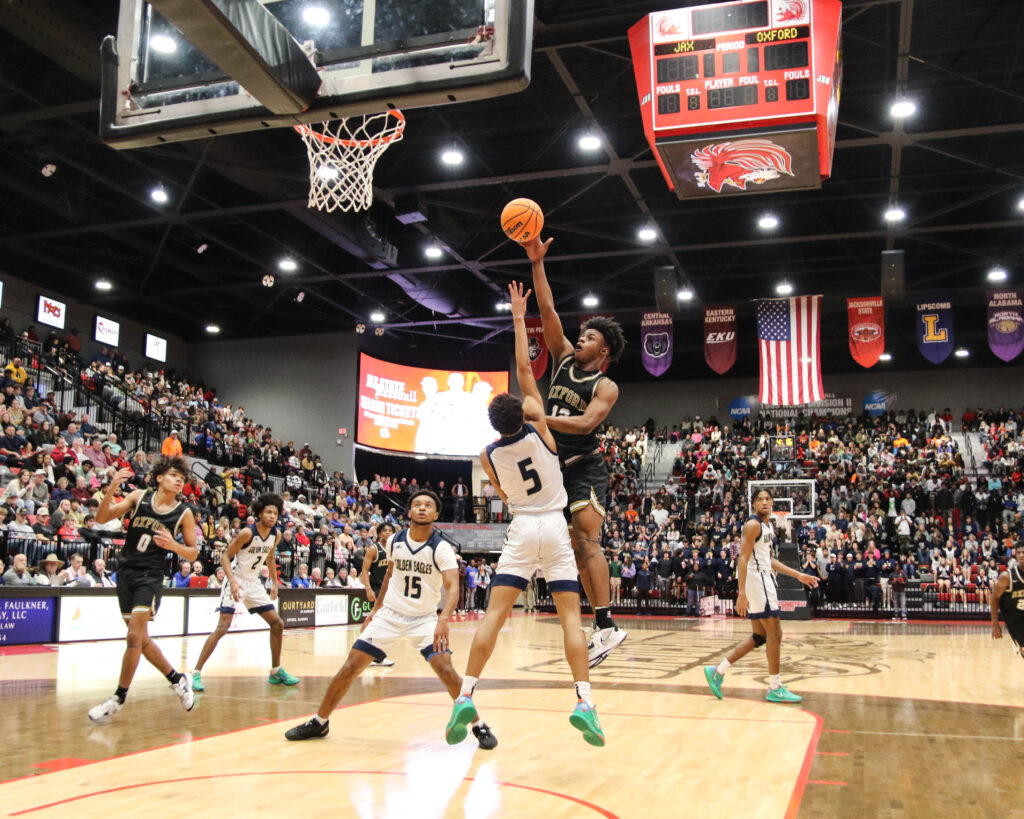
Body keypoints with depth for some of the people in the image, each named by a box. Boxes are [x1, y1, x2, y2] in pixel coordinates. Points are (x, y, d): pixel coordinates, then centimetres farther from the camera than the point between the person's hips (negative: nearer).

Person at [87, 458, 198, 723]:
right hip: (126, 571, 4)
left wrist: (173, 545, -20)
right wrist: (111, 489, -20)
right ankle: (178, 679, 28)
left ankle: (119, 697, 2)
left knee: (135, 636, -14)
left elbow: (193, 553, 0)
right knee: (140, 639, 11)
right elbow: (102, 518, -3)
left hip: (150, 576, -3)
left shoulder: (184, 514, -4)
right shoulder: (139, 496, 0)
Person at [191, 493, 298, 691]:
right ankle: (196, 673, -10)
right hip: (236, 581, -7)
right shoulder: (247, 533, -20)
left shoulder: (276, 534, 0)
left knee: (278, 623, 6)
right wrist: (233, 582, -29)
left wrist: (275, 583, 15)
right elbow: (225, 556, -17)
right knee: (223, 627, -17)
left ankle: (276, 672, 18)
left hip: (254, 582, 7)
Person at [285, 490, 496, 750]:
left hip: (424, 618, -3)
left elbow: (452, 586, -28)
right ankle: (319, 722, 16)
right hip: (390, 613, 3)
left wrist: (444, 618, -46)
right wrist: (376, 608, 16)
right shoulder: (394, 541, -3)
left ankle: (477, 725, -2)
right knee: (351, 666, -2)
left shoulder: (442, 549, -16)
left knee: (445, 668, -20)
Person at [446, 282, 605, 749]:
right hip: (555, 527, -1)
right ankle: (584, 702, -11)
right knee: (570, 617, 0)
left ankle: (465, 697, -11)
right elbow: (524, 369, -4)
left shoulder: (489, 456, -1)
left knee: (494, 614, -2)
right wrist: (518, 318, 3)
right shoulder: (539, 432, -7)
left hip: (521, 530, 1)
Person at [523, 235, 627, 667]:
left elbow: (585, 423, -20)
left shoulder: (606, 386, -5)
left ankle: (607, 625, -20)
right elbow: (548, 311, 5)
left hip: (585, 467, -6)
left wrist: (542, 418, -29)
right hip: (556, 465, 6)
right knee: (575, 545, 6)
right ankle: (598, 621, 11)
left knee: (586, 539, -18)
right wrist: (537, 263, -1)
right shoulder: (565, 358, 11)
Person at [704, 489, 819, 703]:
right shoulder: (753, 525, -12)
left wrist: (798, 575, 21)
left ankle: (718, 671, 14)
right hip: (756, 580, -10)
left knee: (760, 636, 12)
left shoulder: (769, 526, 17)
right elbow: (743, 559, -19)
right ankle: (775, 689, 4)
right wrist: (742, 593, -26)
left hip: (765, 580, 10)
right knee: (774, 633, -5)